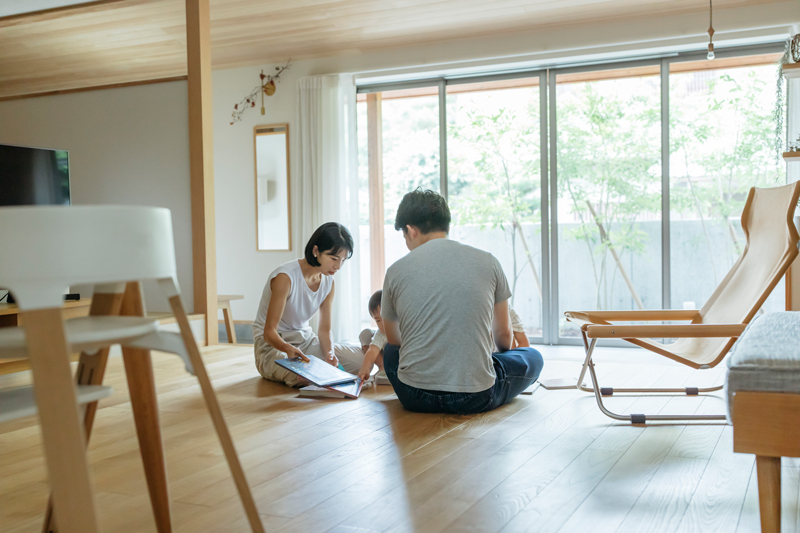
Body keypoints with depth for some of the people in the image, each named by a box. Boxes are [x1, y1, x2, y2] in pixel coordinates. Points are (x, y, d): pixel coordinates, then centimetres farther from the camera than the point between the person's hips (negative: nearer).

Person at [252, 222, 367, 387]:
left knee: (361, 358, -17)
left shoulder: (328, 282, 0)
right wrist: (288, 348, -45)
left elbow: (325, 330, 2)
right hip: (273, 344, -6)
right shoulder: (286, 277, -23)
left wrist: (329, 352, -21)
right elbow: (269, 332, -22)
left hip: (305, 339, 6)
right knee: (304, 376, -39)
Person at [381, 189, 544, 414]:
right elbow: (503, 335, 13)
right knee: (533, 357, 27)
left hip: (414, 397, 0)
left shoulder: (396, 271, -1)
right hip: (476, 398, 0)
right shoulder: (488, 262, -1)